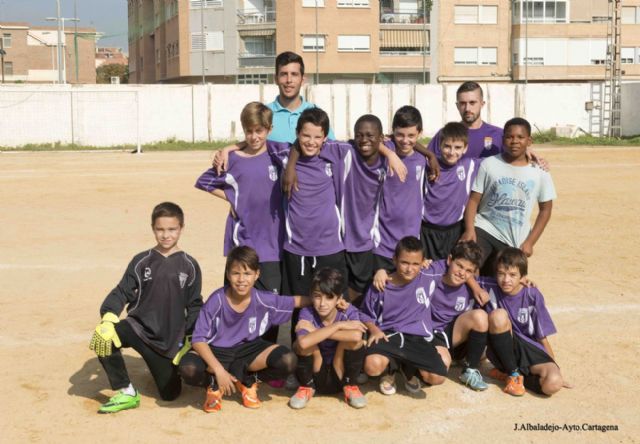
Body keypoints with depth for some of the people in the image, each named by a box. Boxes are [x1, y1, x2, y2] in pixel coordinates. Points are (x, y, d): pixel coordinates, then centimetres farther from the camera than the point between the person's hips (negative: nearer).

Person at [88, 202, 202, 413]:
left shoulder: (189, 266, 1)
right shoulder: (141, 262, 1)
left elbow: (194, 306, 5)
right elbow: (122, 292, -3)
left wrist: (190, 340, -2)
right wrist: (108, 316, -22)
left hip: (170, 339, 0)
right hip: (138, 326, 0)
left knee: (170, 393, 1)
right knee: (103, 337, -30)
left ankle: (172, 366, 38)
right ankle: (126, 393, -13)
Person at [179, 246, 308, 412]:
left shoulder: (264, 300, -16)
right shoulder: (216, 301, -22)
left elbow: (295, 301, 0)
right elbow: (199, 340, -20)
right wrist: (219, 370, -30)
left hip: (248, 349, 2)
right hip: (218, 352, -2)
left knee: (287, 362, -25)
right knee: (188, 369, -35)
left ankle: (247, 381, 5)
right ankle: (214, 385, 3)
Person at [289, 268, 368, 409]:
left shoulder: (349, 312, -12)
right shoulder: (307, 313, -16)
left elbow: (357, 336, -37)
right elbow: (304, 342, -38)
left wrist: (315, 331, -31)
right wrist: (338, 325, -32)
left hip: (340, 376, 1)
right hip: (315, 378, 0)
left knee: (354, 340, -26)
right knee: (301, 343, -29)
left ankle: (350, 387, 0)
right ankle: (306, 387, 0)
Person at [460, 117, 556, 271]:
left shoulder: (539, 171, -1)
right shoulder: (489, 164, -3)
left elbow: (545, 209, 6)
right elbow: (474, 199, -2)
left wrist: (530, 242, -1)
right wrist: (469, 229, -17)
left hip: (514, 241, 1)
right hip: (483, 230, -1)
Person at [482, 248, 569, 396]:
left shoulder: (532, 296, -10)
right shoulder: (491, 288, -8)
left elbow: (542, 337, -3)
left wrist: (555, 371, 0)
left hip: (530, 350, 0)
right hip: (503, 350, 0)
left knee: (553, 384, -29)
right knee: (499, 315, -30)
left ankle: (506, 373, -2)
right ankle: (513, 373, -13)